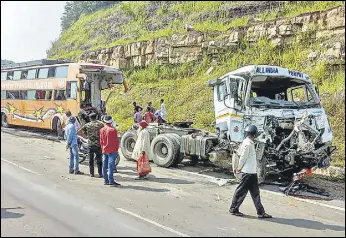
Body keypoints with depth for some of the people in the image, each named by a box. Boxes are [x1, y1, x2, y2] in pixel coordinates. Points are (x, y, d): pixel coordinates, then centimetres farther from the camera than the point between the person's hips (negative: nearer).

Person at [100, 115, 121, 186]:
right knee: (110, 166, -6)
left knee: (104, 166, 10)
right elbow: (116, 141, -9)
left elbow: (101, 141, 12)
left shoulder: (102, 130, 6)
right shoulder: (113, 130, -12)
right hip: (112, 150, -6)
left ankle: (106, 180, 16)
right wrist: (116, 149, 0)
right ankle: (111, 181, -6)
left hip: (104, 150, 6)